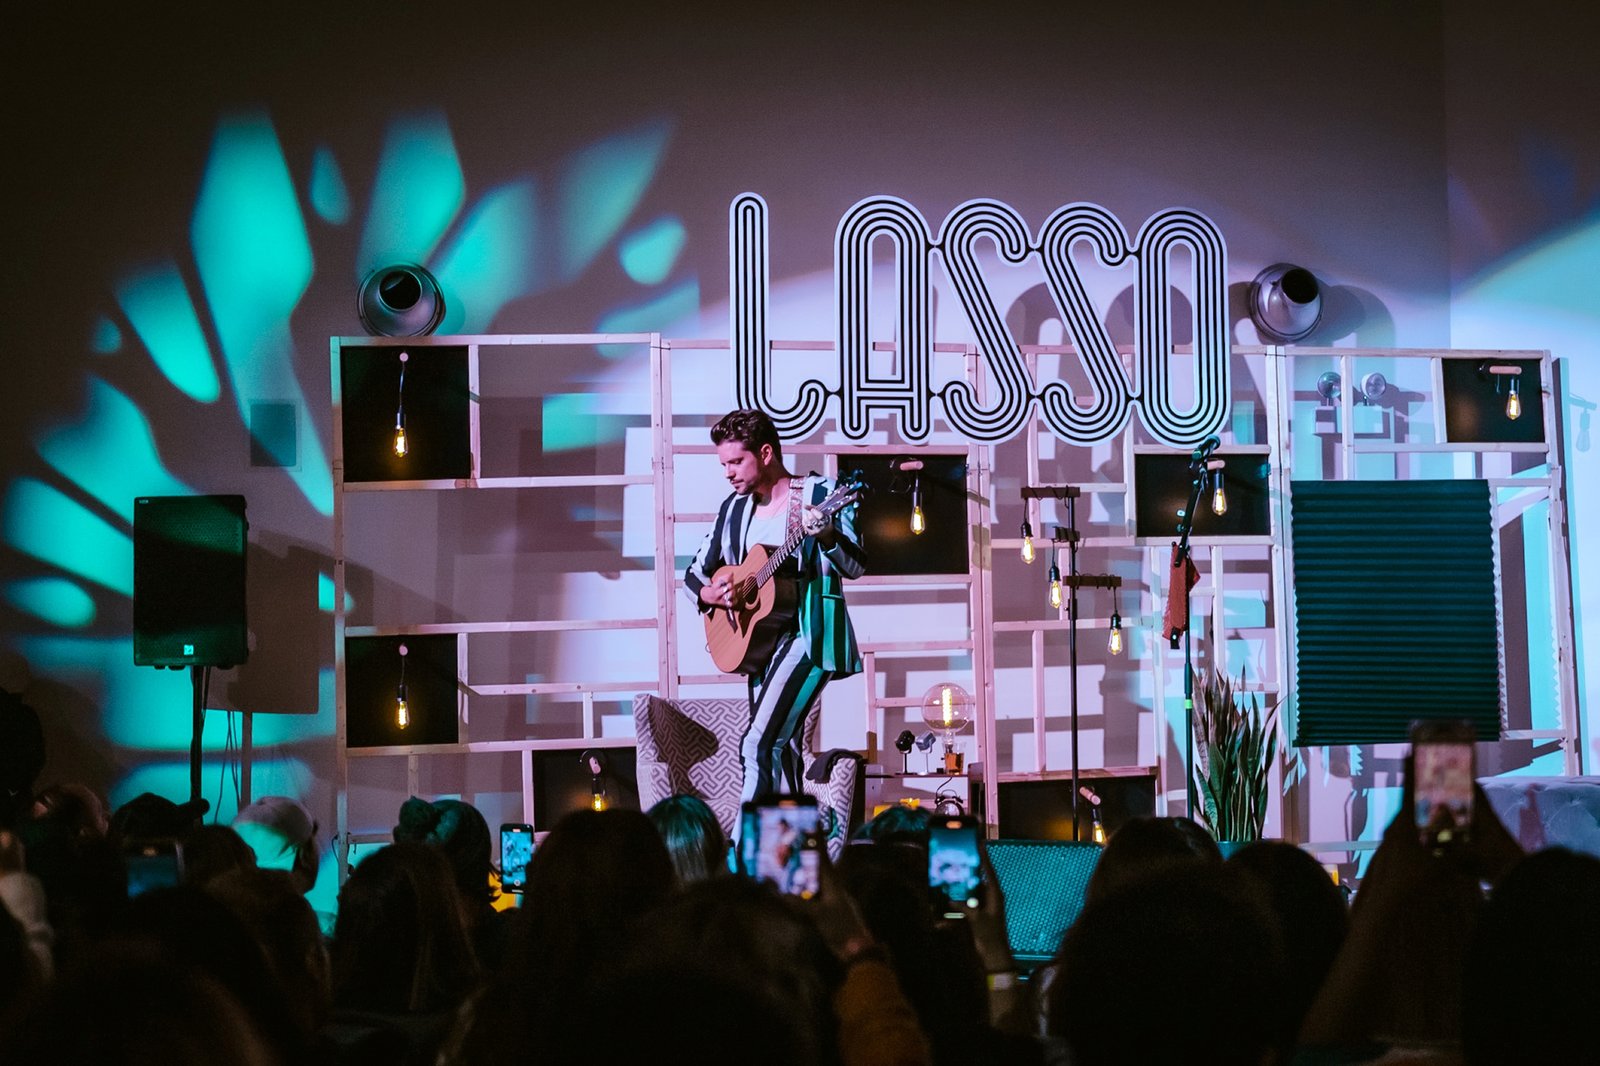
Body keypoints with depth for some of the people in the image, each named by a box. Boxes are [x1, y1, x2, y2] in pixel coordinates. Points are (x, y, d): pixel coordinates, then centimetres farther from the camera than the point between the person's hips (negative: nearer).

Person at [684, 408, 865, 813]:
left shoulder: (821, 495, -7)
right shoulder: (734, 509, 12)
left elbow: (855, 567, -15)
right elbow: (695, 572, 19)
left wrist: (826, 536, -35)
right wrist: (707, 593, -4)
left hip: (808, 634, -7)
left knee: (758, 746, -20)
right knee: (781, 752, 8)